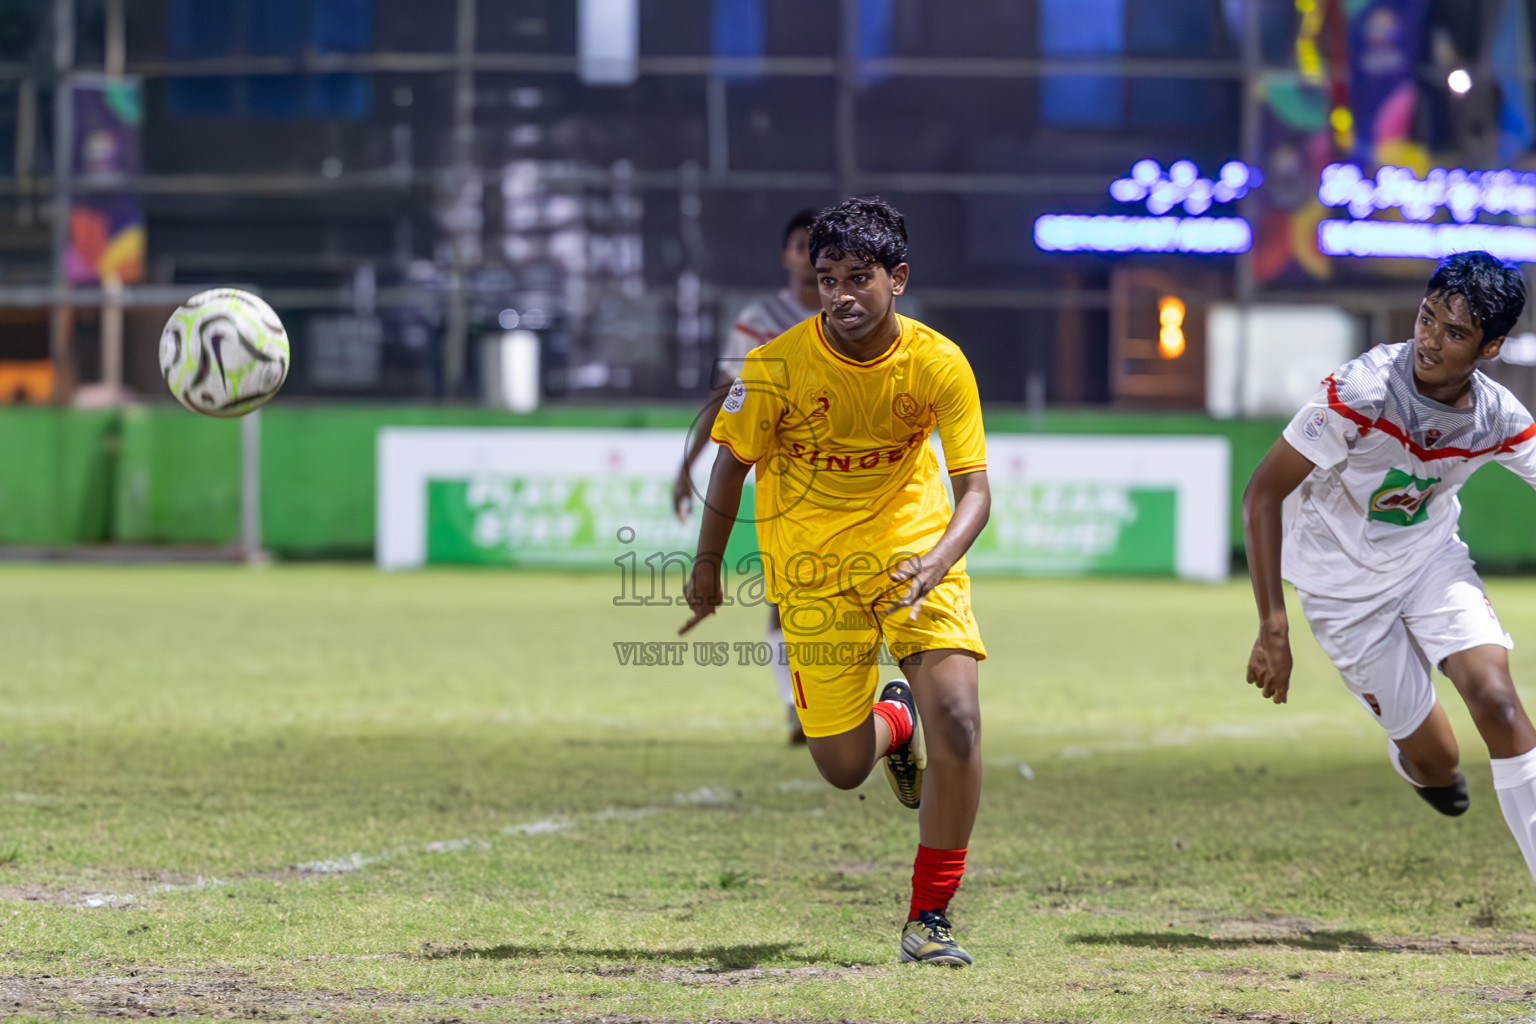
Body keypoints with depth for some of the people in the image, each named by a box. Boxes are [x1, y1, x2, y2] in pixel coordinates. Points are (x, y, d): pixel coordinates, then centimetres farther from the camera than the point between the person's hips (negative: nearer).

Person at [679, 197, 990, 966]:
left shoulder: (939, 364, -17)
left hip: (916, 550, 0)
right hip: (814, 569, 0)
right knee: (843, 768, 2)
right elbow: (733, 461, -1)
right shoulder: (776, 367, -18)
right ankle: (894, 719, 42)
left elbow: (974, 488, -15)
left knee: (957, 723, -19)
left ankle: (930, 919, -3)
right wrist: (707, 564, 7)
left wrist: (935, 563, -34)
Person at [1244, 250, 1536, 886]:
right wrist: (1273, 627, -29)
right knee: (1436, 762, -1)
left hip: (1432, 559, 3)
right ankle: (1410, 758, 40)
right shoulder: (1360, 392, -29)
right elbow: (1262, 493, -25)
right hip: (1344, 583, -3)